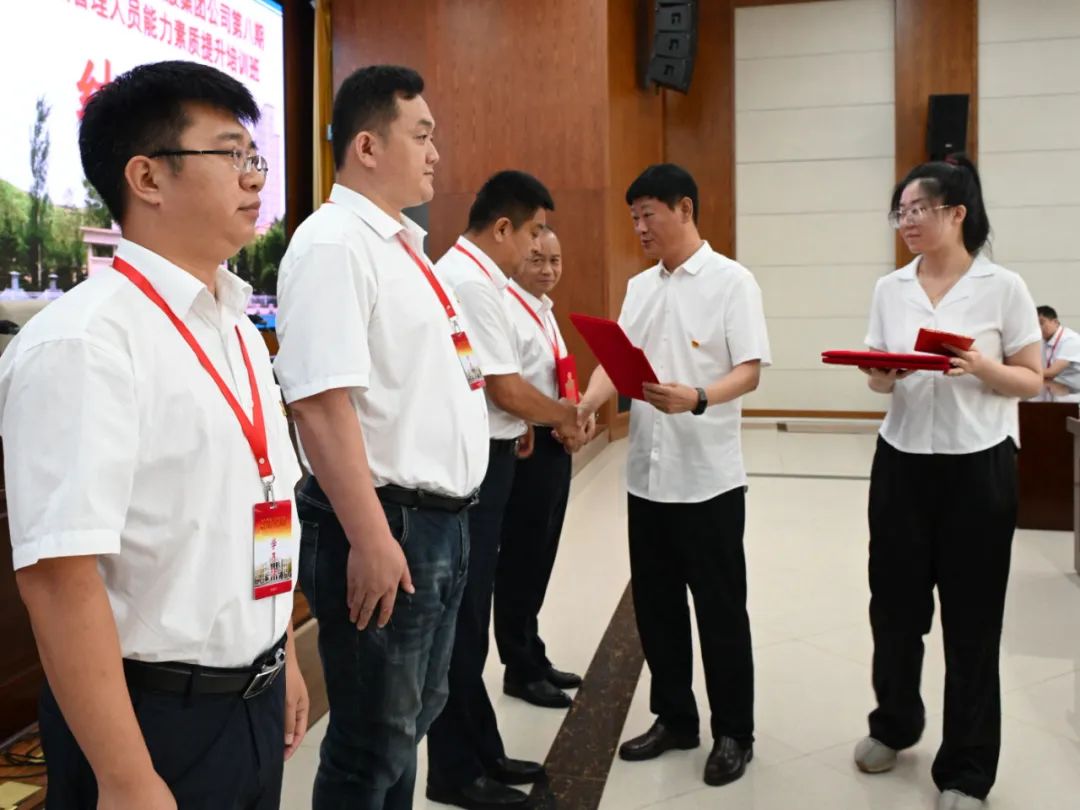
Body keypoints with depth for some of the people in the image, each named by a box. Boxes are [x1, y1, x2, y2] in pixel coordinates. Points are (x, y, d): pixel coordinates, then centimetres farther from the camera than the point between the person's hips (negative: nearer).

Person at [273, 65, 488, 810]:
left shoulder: (404, 244, 14)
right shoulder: (333, 244, -15)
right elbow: (322, 403, -23)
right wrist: (370, 538, -25)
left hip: (440, 518, 9)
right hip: (385, 524, -9)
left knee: (410, 719, 23)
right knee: (372, 742, 7)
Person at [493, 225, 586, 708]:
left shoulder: (545, 312, 16)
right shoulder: (508, 311, -16)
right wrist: (555, 418, -20)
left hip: (553, 444, 10)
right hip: (526, 446, -10)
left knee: (538, 558, 17)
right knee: (521, 560, 2)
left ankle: (532, 658, 31)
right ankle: (520, 669, 16)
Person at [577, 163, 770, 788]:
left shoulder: (732, 281, -7)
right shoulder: (639, 287, 12)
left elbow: (750, 371, -13)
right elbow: (617, 360, 8)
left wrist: (697, 399, -31)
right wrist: (583, 406, -11)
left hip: (710, 476, -6)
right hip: (647, 474, 6)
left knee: (720, 608, 6)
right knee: (656, 605, 14)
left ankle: (734, 733, 22)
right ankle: (674, 718, 31)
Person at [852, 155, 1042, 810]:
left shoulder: (1004, 288, -6)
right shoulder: (890, 288, 6)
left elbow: (1032, 382, -3)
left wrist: (981, 368, -21)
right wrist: (883, 374, -12)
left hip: (977, 467, -3)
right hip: (902, 462, 4)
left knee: (971, 620, 5)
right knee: (894, 602, 12)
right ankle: (895, 723, 37)